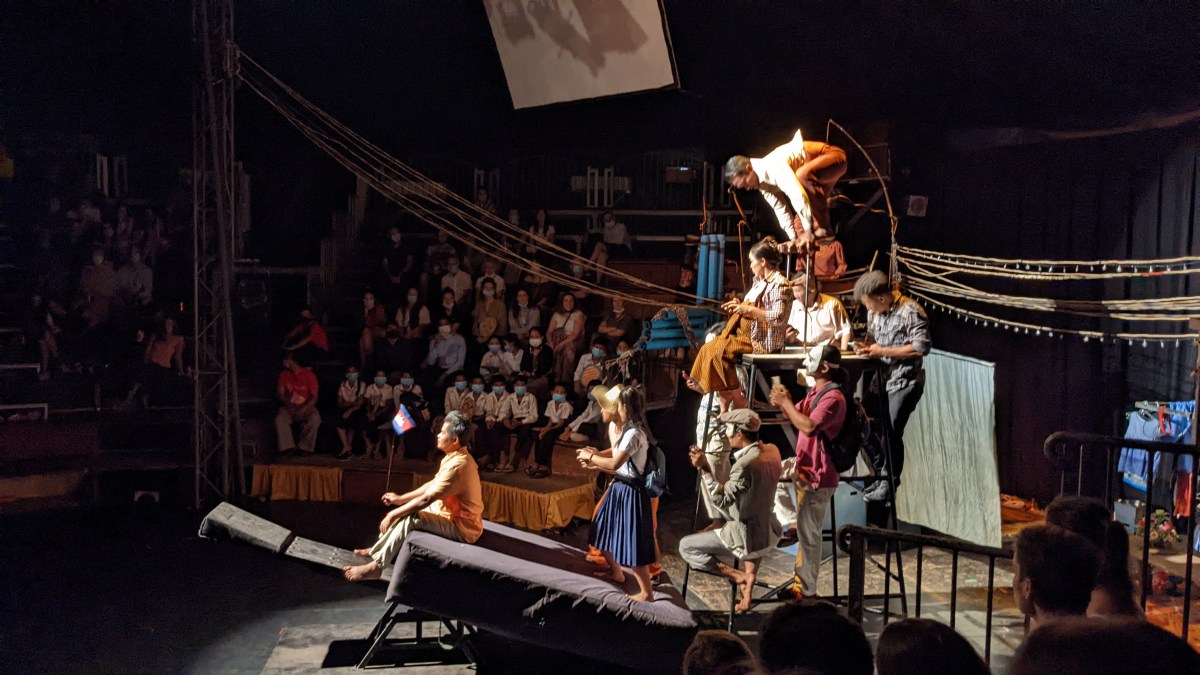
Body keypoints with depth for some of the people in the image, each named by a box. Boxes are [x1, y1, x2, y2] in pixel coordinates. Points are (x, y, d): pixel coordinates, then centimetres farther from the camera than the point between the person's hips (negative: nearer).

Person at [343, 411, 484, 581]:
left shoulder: (457, 465, -28)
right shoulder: (456, 456, 4)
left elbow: (425, 499, -27)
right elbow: (433, 485, 15)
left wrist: (393, 514, -17)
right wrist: (401, 498, 11)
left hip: (462, 526, -10)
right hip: (453, 514, 10)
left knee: (410, 518, -22)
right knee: (404, 510, 12)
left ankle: (376, 566, -14)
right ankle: (378, 550, 17)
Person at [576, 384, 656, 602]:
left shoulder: (633, 433, -23)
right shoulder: (623, 430, 8)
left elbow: (615, 464, -27)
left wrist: (591, 457, -14)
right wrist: (595, 462, 2)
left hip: (630, 492, -10)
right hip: (618, 488, 10)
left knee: (631, 542, -4)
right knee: (606, 533, 21)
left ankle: (646, 592, 9)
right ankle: (616, 573, 43)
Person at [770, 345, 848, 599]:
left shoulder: (833, 398, -21)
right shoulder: (815, 392, 9)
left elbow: (808, 426, -35)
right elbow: (795, 418, 16)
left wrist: (786, 402, -24)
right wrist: (782, 402, -4)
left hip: (817, 476, -10)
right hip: (802, 465, 10)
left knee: (808, 535, -2)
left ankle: (806, 590, 11)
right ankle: (791, 521, 17)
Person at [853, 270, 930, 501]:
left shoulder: (910, 311, -16)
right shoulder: (874, 312, 6)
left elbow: (922, 347, -20)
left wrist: (882, 351, -19)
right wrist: (867, 347, -3)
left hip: (904, 381, -8)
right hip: (882, 378, 8)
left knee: (891, 433, -7)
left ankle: (889, 484, 7)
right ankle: (879, 477, 25)